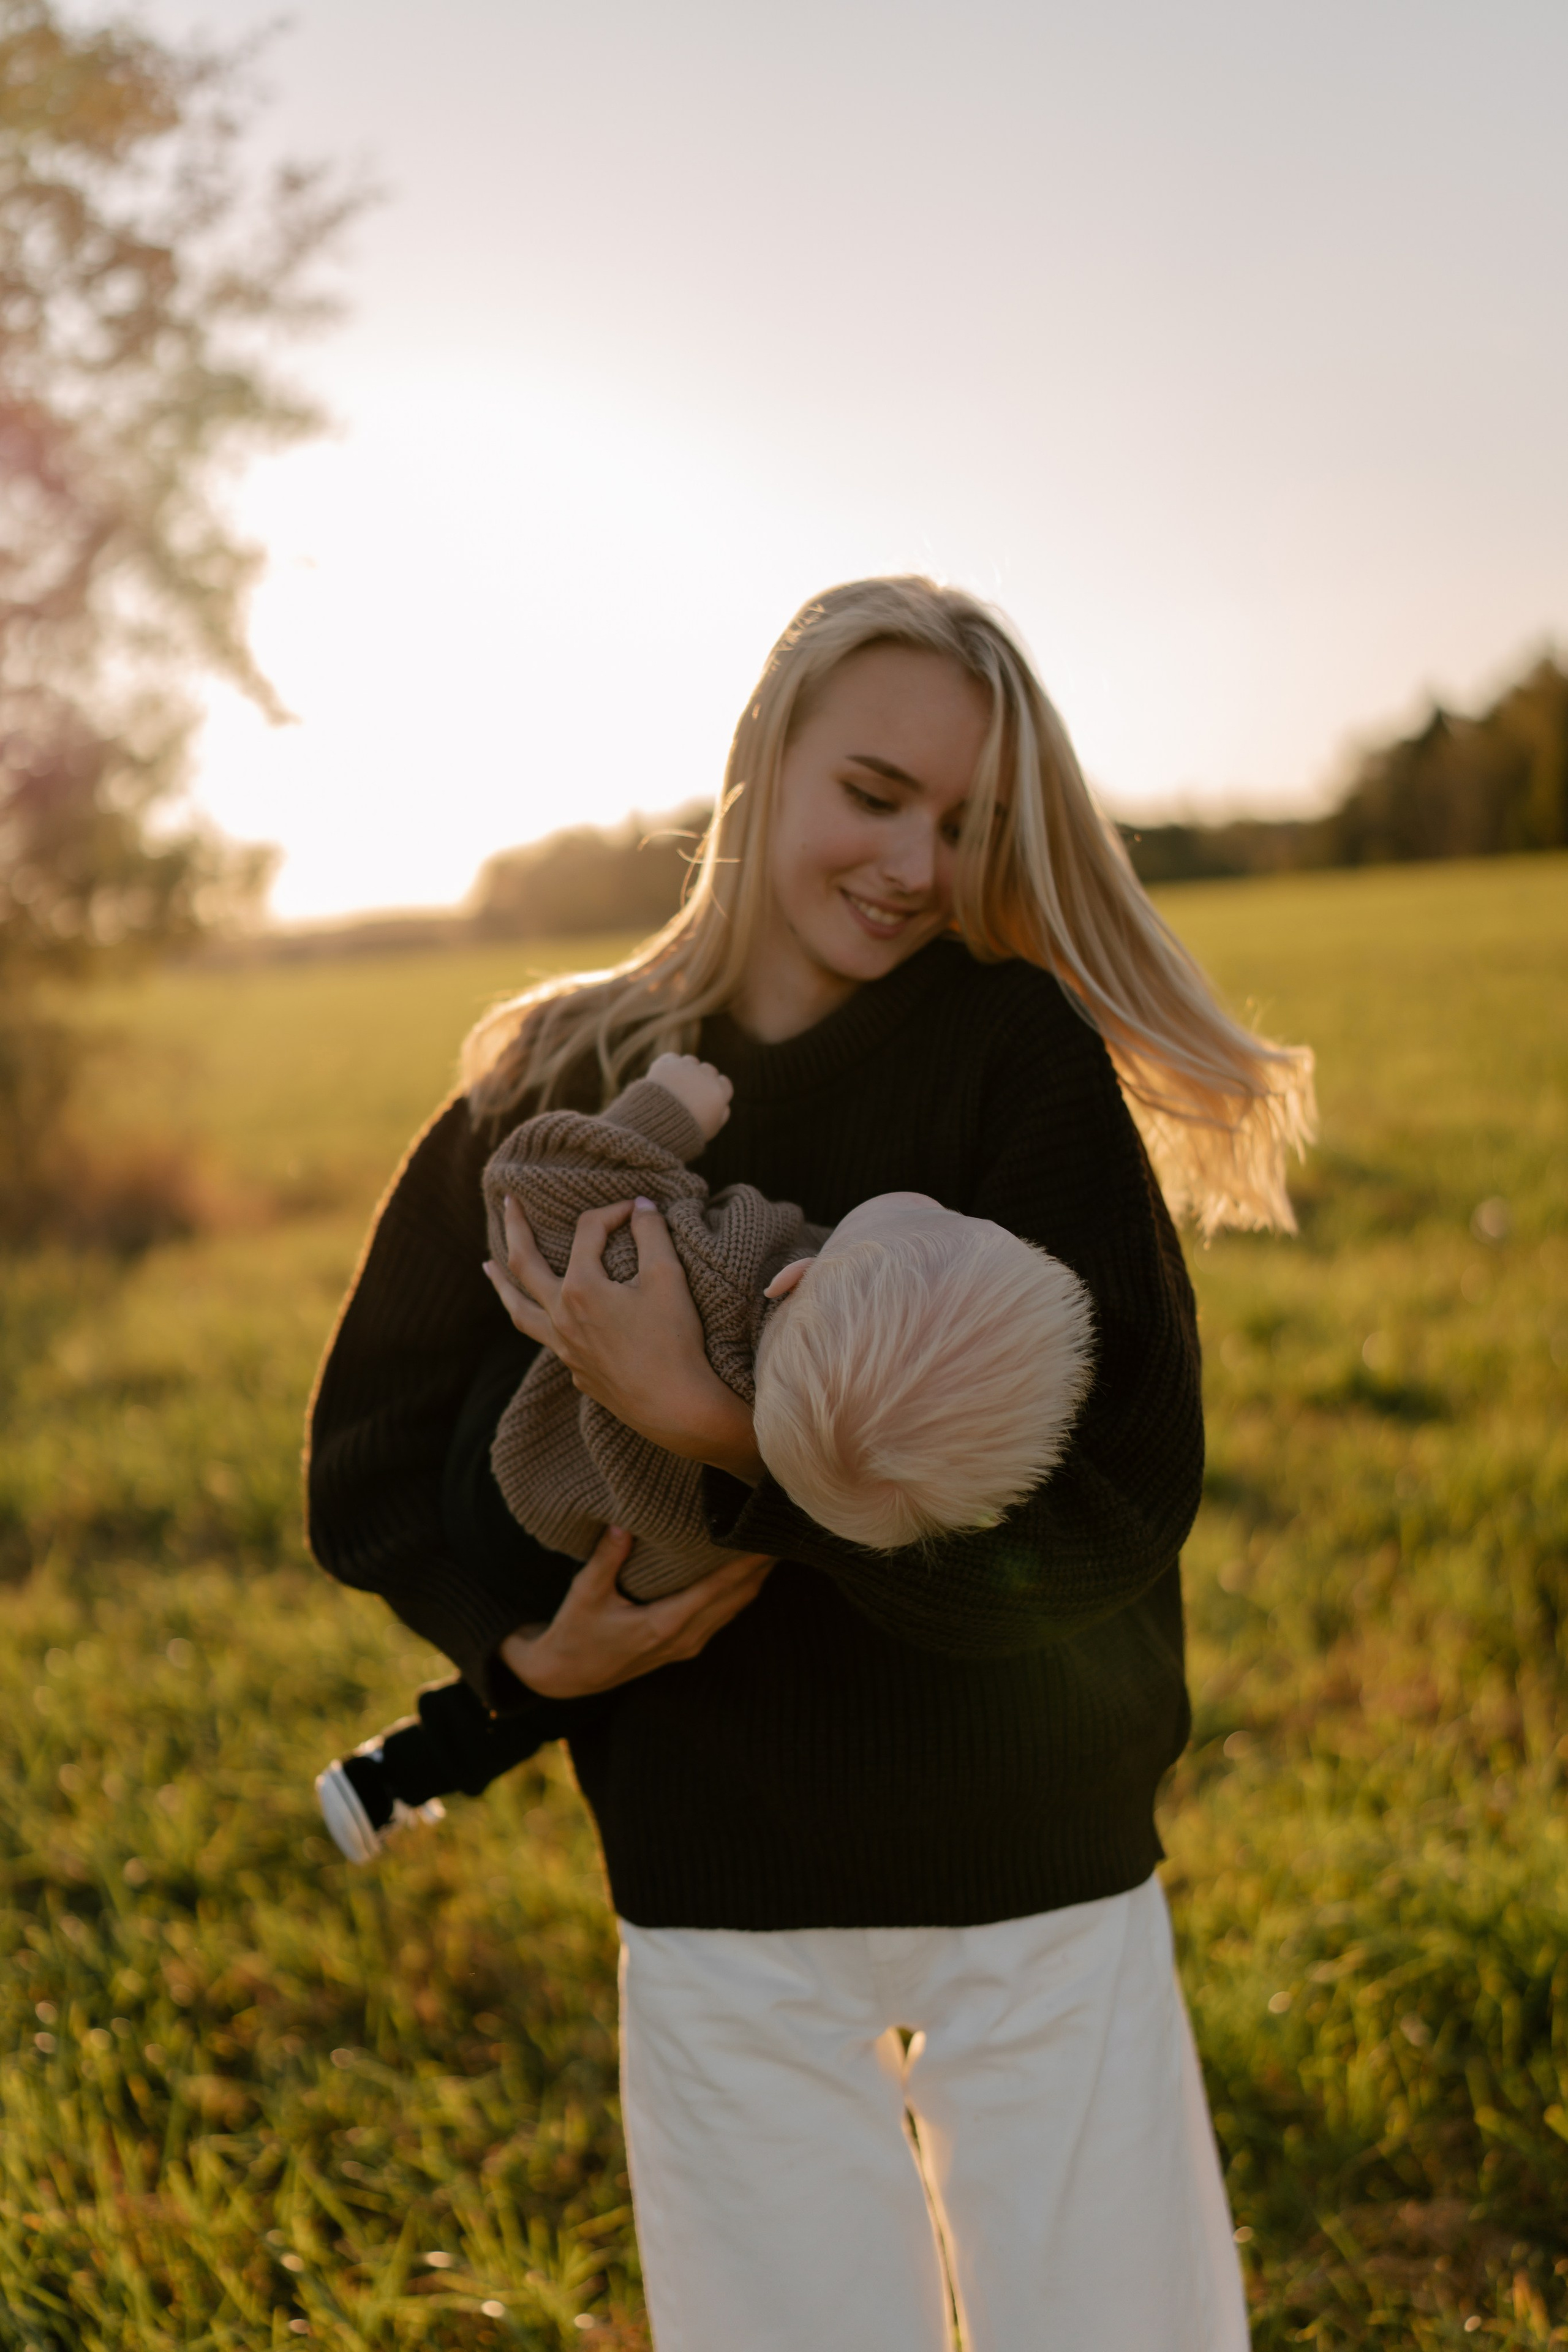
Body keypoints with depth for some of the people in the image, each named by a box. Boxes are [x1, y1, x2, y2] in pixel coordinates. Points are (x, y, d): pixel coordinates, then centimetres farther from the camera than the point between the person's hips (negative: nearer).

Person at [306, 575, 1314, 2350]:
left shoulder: (1021, 1057, -10)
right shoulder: (555, 1089, -4)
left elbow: (1117, 1501, -20)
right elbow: (367, 1466, 7)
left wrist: (723, 1425, -27)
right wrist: (530, 1649, -11)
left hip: (1052, 1888, -1)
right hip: (724, 1909, 1)